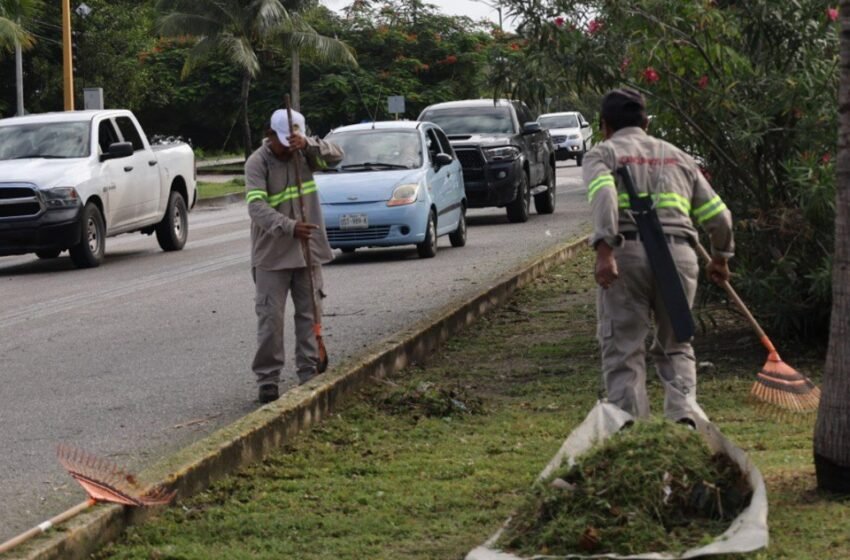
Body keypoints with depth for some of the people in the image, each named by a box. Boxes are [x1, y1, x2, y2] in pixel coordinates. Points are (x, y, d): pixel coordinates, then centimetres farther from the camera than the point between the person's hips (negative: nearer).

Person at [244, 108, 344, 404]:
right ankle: (267, 380, 2)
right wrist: (290, 227, -39)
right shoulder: (257, 163, -12)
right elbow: (257, 206, -24)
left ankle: (309, 375, 16)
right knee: (270, 318, -4)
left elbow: (335, 156, -11)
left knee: (310, 314, 8)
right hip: (272, 255, -4)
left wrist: (308, 144, -30)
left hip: (308, 251, 4)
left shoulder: (304, 154, 3)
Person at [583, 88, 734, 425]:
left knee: (624, 349, 1)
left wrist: (604, 251, -21)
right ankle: (684, 411, -8)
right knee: (675, 346, 15)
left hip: (627, 251, -3)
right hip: (678, 253, 3)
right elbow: (718, 216, 21)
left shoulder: (602, 154, 12)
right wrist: (721, 257, 37)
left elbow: (603, 197, -11)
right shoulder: (677, 157, 24)